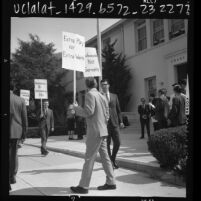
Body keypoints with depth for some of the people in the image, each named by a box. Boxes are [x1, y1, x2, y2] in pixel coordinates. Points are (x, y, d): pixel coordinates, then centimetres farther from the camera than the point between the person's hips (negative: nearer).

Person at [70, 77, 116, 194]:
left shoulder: (90, 94, -10)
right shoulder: (102, 96, 14)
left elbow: (88, 112, -18)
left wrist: (76, 108, -5)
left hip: (95, 131, -8)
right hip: (102, 131, 8)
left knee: (89, 158, -3)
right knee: (105, 156, 12)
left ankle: (83, 186, 5)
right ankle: (111, 183, 18)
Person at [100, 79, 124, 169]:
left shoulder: (114, 96, 12)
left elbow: (118, 110, 14)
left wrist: (120, 121, 5)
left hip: (114, 123, 3)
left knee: (117, 143, 1)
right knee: (107, 144, 2)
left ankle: (113, 159, 25)